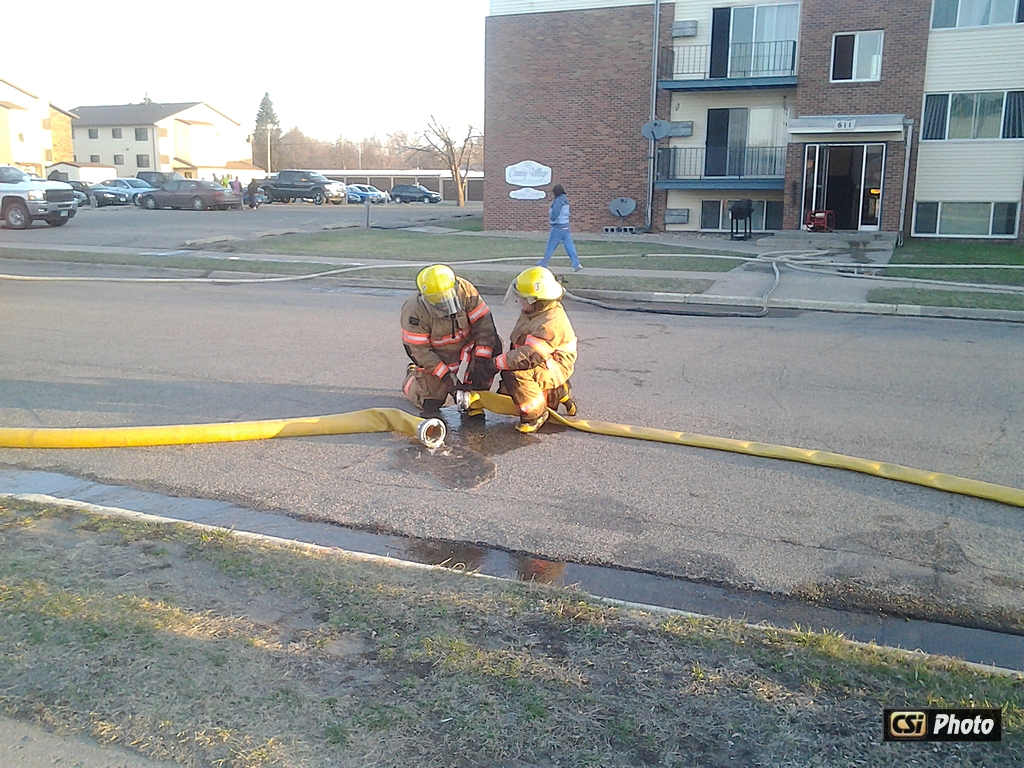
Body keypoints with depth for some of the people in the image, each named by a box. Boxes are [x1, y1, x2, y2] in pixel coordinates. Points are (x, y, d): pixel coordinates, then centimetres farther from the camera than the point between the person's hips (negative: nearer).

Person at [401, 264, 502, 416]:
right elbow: (418, 350, -22)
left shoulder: (465, 291, -25)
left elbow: (483, 322, -23)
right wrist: (445, 374, -27)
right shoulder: (414, 312, -29)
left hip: (466, 346, 2)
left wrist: (481, 362, -30)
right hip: (435, 357, -2)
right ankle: (413, 375, 35)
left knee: (493, 347, -27)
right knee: (429, 405, 1)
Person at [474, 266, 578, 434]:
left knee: (516, 374, -34)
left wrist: (496, 363, -31)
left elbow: (531, 355, -35)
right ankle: (559, 393, 21)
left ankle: (536, 414, -15)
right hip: (540, 363, 11)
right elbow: (517, 343, 17)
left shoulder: (552, 322, -28)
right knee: (505, 392, 15)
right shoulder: (533, 312, 3)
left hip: (555, 367, -11)